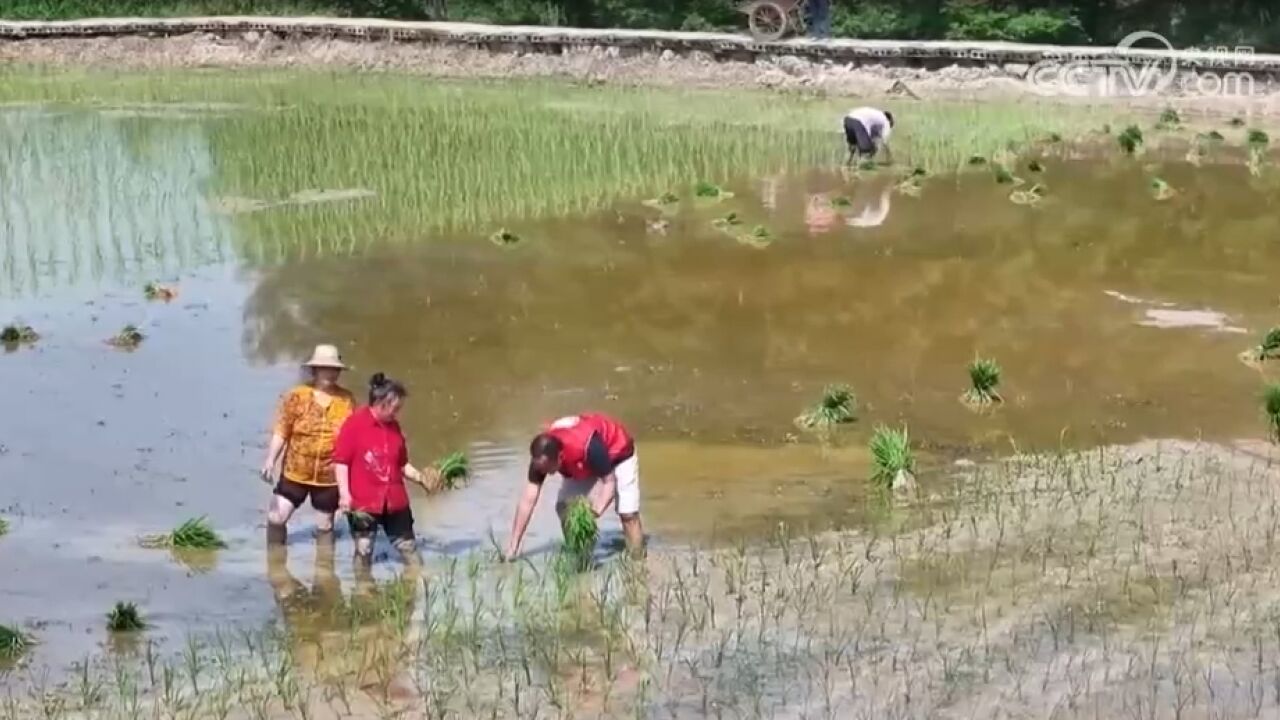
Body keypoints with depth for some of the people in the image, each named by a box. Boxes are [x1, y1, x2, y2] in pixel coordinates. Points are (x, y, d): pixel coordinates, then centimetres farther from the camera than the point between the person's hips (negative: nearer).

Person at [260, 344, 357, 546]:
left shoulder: (346, 400, -4)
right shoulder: (296, 396, -8)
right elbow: (281, 431, -8)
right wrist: (270, 461, -19)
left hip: (329, 476, 1)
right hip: (295, 473, 0)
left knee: (325, 525, 12)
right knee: (276, 518, -3)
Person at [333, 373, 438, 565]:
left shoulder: (394, 426, 9)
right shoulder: (354, 423, -11)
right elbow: (341, 461, -11)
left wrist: (420, 477, 2)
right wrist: (344, 494, -17)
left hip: (395, 500, 6)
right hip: (363, 501, -5)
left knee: (408, 546, 12)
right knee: (364, 550, 5)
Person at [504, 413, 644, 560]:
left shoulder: (589, 446, -45)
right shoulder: (542, 456, -28)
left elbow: (609, 482, -32)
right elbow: (528, 500, -24)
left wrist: (596, 511, -49)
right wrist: (514, 543, -24)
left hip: (618, 453, -5)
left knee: (628, 514, -13)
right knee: (564, 508, -7)